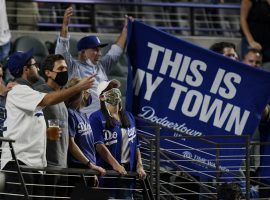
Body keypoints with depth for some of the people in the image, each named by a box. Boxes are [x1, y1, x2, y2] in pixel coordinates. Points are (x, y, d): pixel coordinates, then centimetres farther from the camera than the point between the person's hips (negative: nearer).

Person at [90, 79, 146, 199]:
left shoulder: (129, 117, 17)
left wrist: (139, 166, 5)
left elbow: (136, 145, 18)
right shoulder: (97, 118, -3)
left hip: (127, 170, 6)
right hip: (106, 171, -6)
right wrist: (115, 164, -24)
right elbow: (99, 144, -14)